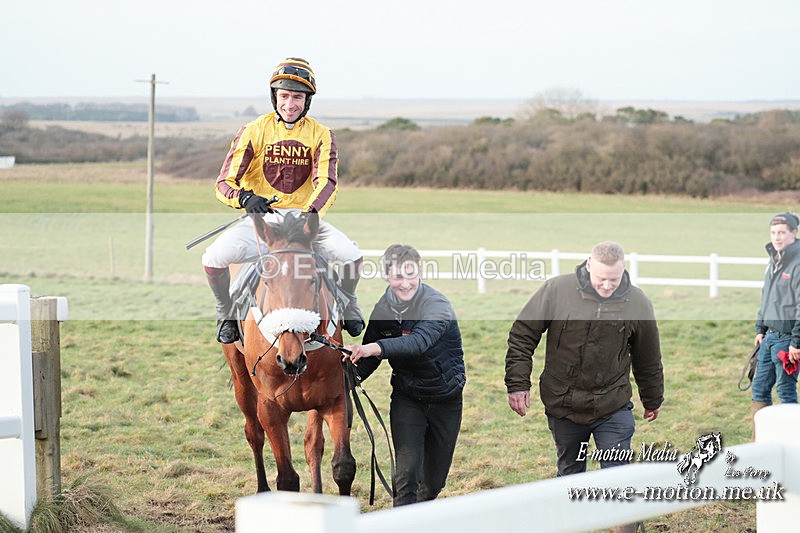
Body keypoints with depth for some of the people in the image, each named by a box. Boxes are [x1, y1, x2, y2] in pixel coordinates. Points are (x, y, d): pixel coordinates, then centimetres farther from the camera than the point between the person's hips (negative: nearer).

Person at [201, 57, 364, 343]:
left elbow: (327, 181, -12)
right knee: (214, 259, -27)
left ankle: (346, 304, 10)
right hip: (260, 218, -1)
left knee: (351, 255, -23)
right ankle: (227, 314, 3)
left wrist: (311, 214, -34)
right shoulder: (253, 132, 0)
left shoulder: (321, 135, 3)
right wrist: (245, 198, -31)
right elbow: (225, 183, -6)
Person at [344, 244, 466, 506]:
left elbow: (420, 341, -41)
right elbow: (368, 358, 3)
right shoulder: (382, 310, -6)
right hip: (407, 398, 2)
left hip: (446, 398, -2)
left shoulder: (437, 305, -21)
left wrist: (377, 347, -56)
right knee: (407, 472, -17)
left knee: (435, 480, 10)